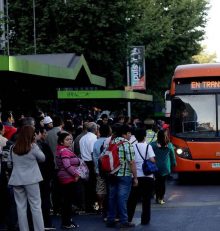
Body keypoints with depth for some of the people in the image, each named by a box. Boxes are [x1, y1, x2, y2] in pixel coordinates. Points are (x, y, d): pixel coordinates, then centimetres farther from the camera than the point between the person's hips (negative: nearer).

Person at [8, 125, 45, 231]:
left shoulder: (14, 148, 3)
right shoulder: (33, 147, -8)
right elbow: (42, 158, 5)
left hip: (17, 180, 3)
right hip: (31, 179, -3)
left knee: (21, 207, 6)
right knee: (36, 206, 2)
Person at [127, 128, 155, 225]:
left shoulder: (133, 147, 1)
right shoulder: (148, 146, -3)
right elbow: (152, 160, -13)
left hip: (137, 176, 2)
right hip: (148, 176, -1)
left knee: (132, 199, 11)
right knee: (146, 199, 7)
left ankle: (128, 218, 12)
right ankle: (145, 220, 8)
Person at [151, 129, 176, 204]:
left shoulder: (153, 145, -8)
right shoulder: (169, 145, -2)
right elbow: (172, 156, 8)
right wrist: (173, 163, 22)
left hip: (156, 166, -1)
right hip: (166, 167, 1)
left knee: (157, 182, 11)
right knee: (163, 182, 5)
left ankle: (157, 197, 10)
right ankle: (161, 198, 5)